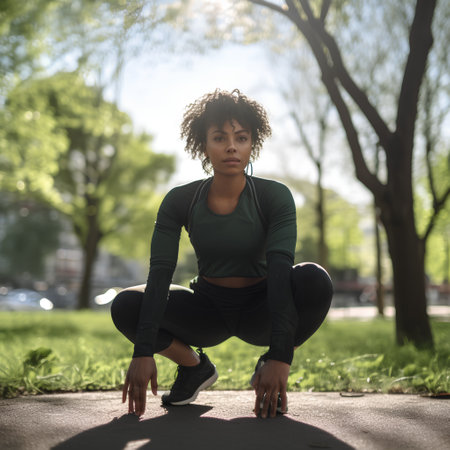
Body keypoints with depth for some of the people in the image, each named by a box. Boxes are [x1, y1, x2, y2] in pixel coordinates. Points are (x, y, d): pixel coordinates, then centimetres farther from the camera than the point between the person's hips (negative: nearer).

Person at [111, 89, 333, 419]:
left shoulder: (275, 197, -18)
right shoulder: (180, 201, -13)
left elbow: (281, 271, -30)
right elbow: (159, 274, -20)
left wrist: (280, 357, -41)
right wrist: (143, 353, -33)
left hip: (260, 310, -1)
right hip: (207, 308, 2)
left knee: (314, 280, -33)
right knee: (125, 306, -24)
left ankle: (269, 368, -6)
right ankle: (195, 367, 4)